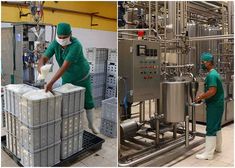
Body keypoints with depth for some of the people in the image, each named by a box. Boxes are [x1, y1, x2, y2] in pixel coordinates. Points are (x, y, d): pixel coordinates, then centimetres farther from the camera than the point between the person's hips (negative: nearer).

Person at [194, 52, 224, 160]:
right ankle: (217, 147, 34)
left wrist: (200, 97, -18)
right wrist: (202, 97, 10)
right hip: (218, 104, 10)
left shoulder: (211, 75, -20)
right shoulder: (214, 73, 13)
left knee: (211, 129, -5)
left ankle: (208, 154, 2)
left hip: (214, 106, -10)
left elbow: (212, 91, -28)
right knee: (217, 127, 20)